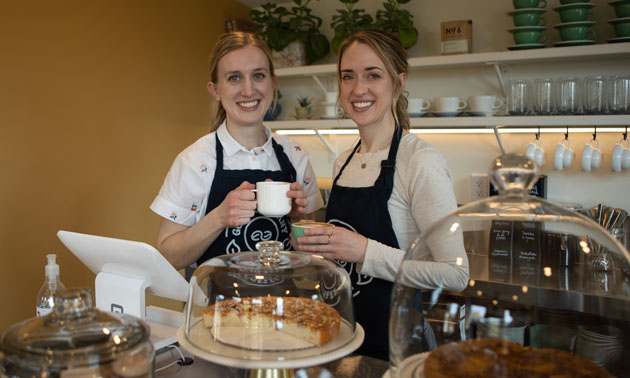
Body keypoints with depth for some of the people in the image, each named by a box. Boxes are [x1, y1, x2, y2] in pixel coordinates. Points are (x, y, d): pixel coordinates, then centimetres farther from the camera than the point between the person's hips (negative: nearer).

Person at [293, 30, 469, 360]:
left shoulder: (421, 162, -18)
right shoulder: (343, 162, 4)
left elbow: (455, 275, -21)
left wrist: (366, 252, -27)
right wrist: (318, 245, -3)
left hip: (395, 343, -6)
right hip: (343, 331, 7)